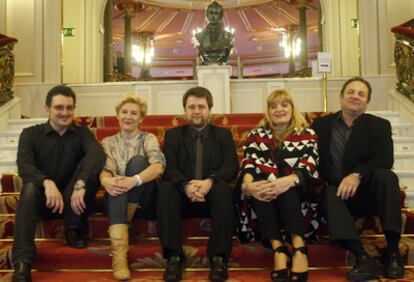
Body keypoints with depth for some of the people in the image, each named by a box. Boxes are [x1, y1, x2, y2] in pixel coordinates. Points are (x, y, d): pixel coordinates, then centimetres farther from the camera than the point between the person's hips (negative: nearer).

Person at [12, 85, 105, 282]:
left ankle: (73, 229, -14)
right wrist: (47, 182, -40)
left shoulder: (82, 133, 1)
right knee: (30, 188, -34)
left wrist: (80, 184, -39)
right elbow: (24, 166, -19)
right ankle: (22, 262, -41)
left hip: (72, 199, 1)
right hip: (42, 200, -1)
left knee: (90, 163, -21)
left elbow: (98, 154, -22)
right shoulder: (31, 134, -1)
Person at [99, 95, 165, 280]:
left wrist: (135, 180, -34)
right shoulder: (108, 143, 13)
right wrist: (106, 181, -31)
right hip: (119, 199, 1)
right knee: (117, 183, -34)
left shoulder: (148, 138, 5)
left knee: (137, 161, -25)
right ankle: (119, 254, -50)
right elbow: (104, 172, -5)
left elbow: (159, 167, -15)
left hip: (144, 200, -1)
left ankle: (125, 222, -17)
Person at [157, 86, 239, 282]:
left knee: (223, 188, -33)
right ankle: (174, 257, -32)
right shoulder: (173, 135, 13)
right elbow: (168, 167, -4)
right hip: (183, 195, 1)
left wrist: (209, 181, -26)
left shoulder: (223, 134, 13)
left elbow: (231, 167, -4)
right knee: (165, 189, -30)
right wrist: (186, 185, -27)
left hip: (212, 195, 0)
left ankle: (219, 257, -31)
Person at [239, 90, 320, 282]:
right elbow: (249, 164, -4)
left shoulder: (307, 134, 6)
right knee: (260, 183, -33)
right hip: (266, 185, 1)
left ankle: (299, 247, -44)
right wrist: (248, 184, -29)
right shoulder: (256, 135, 12)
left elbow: (308, 167, -10)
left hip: (298, 189, -1)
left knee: (285, 187, -34)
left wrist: (288, 181, -33)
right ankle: (279, 249, -41)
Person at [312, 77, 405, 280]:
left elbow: (384, 159, -10)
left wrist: (357, 175, -28)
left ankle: (393, 251, -27)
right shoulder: (321, 124, 13)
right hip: (338, 194, 1)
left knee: (386, 176, -30)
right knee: (328, 194, -32)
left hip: (368, 193, 0)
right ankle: (362, 257, -43)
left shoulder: (379, 125, 7)